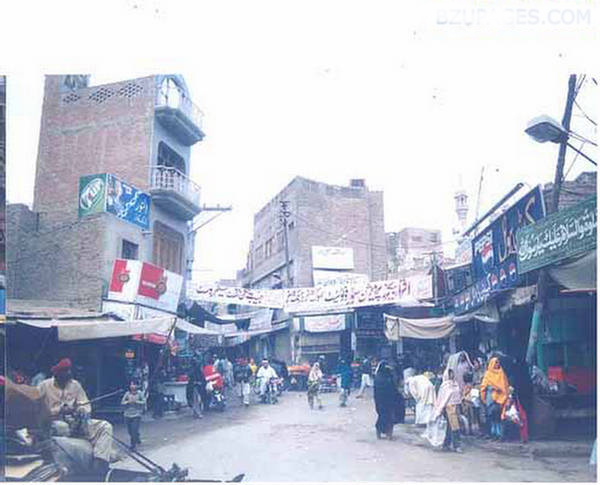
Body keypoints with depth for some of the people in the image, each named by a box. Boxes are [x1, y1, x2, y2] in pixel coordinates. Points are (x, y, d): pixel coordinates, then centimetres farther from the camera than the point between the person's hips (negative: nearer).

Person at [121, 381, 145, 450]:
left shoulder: (139, 393, -4)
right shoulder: (127, 393, 1)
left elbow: (144, 402, -7)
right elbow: (122, 402, 1)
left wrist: (136, 401, -17)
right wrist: (128, 401, -16)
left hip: (136, 415, -3)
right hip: (127, 415, 3)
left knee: (135, 431, -10)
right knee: (130, 431, 11)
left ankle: (133, 446, 2)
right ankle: (137, 440, 37)